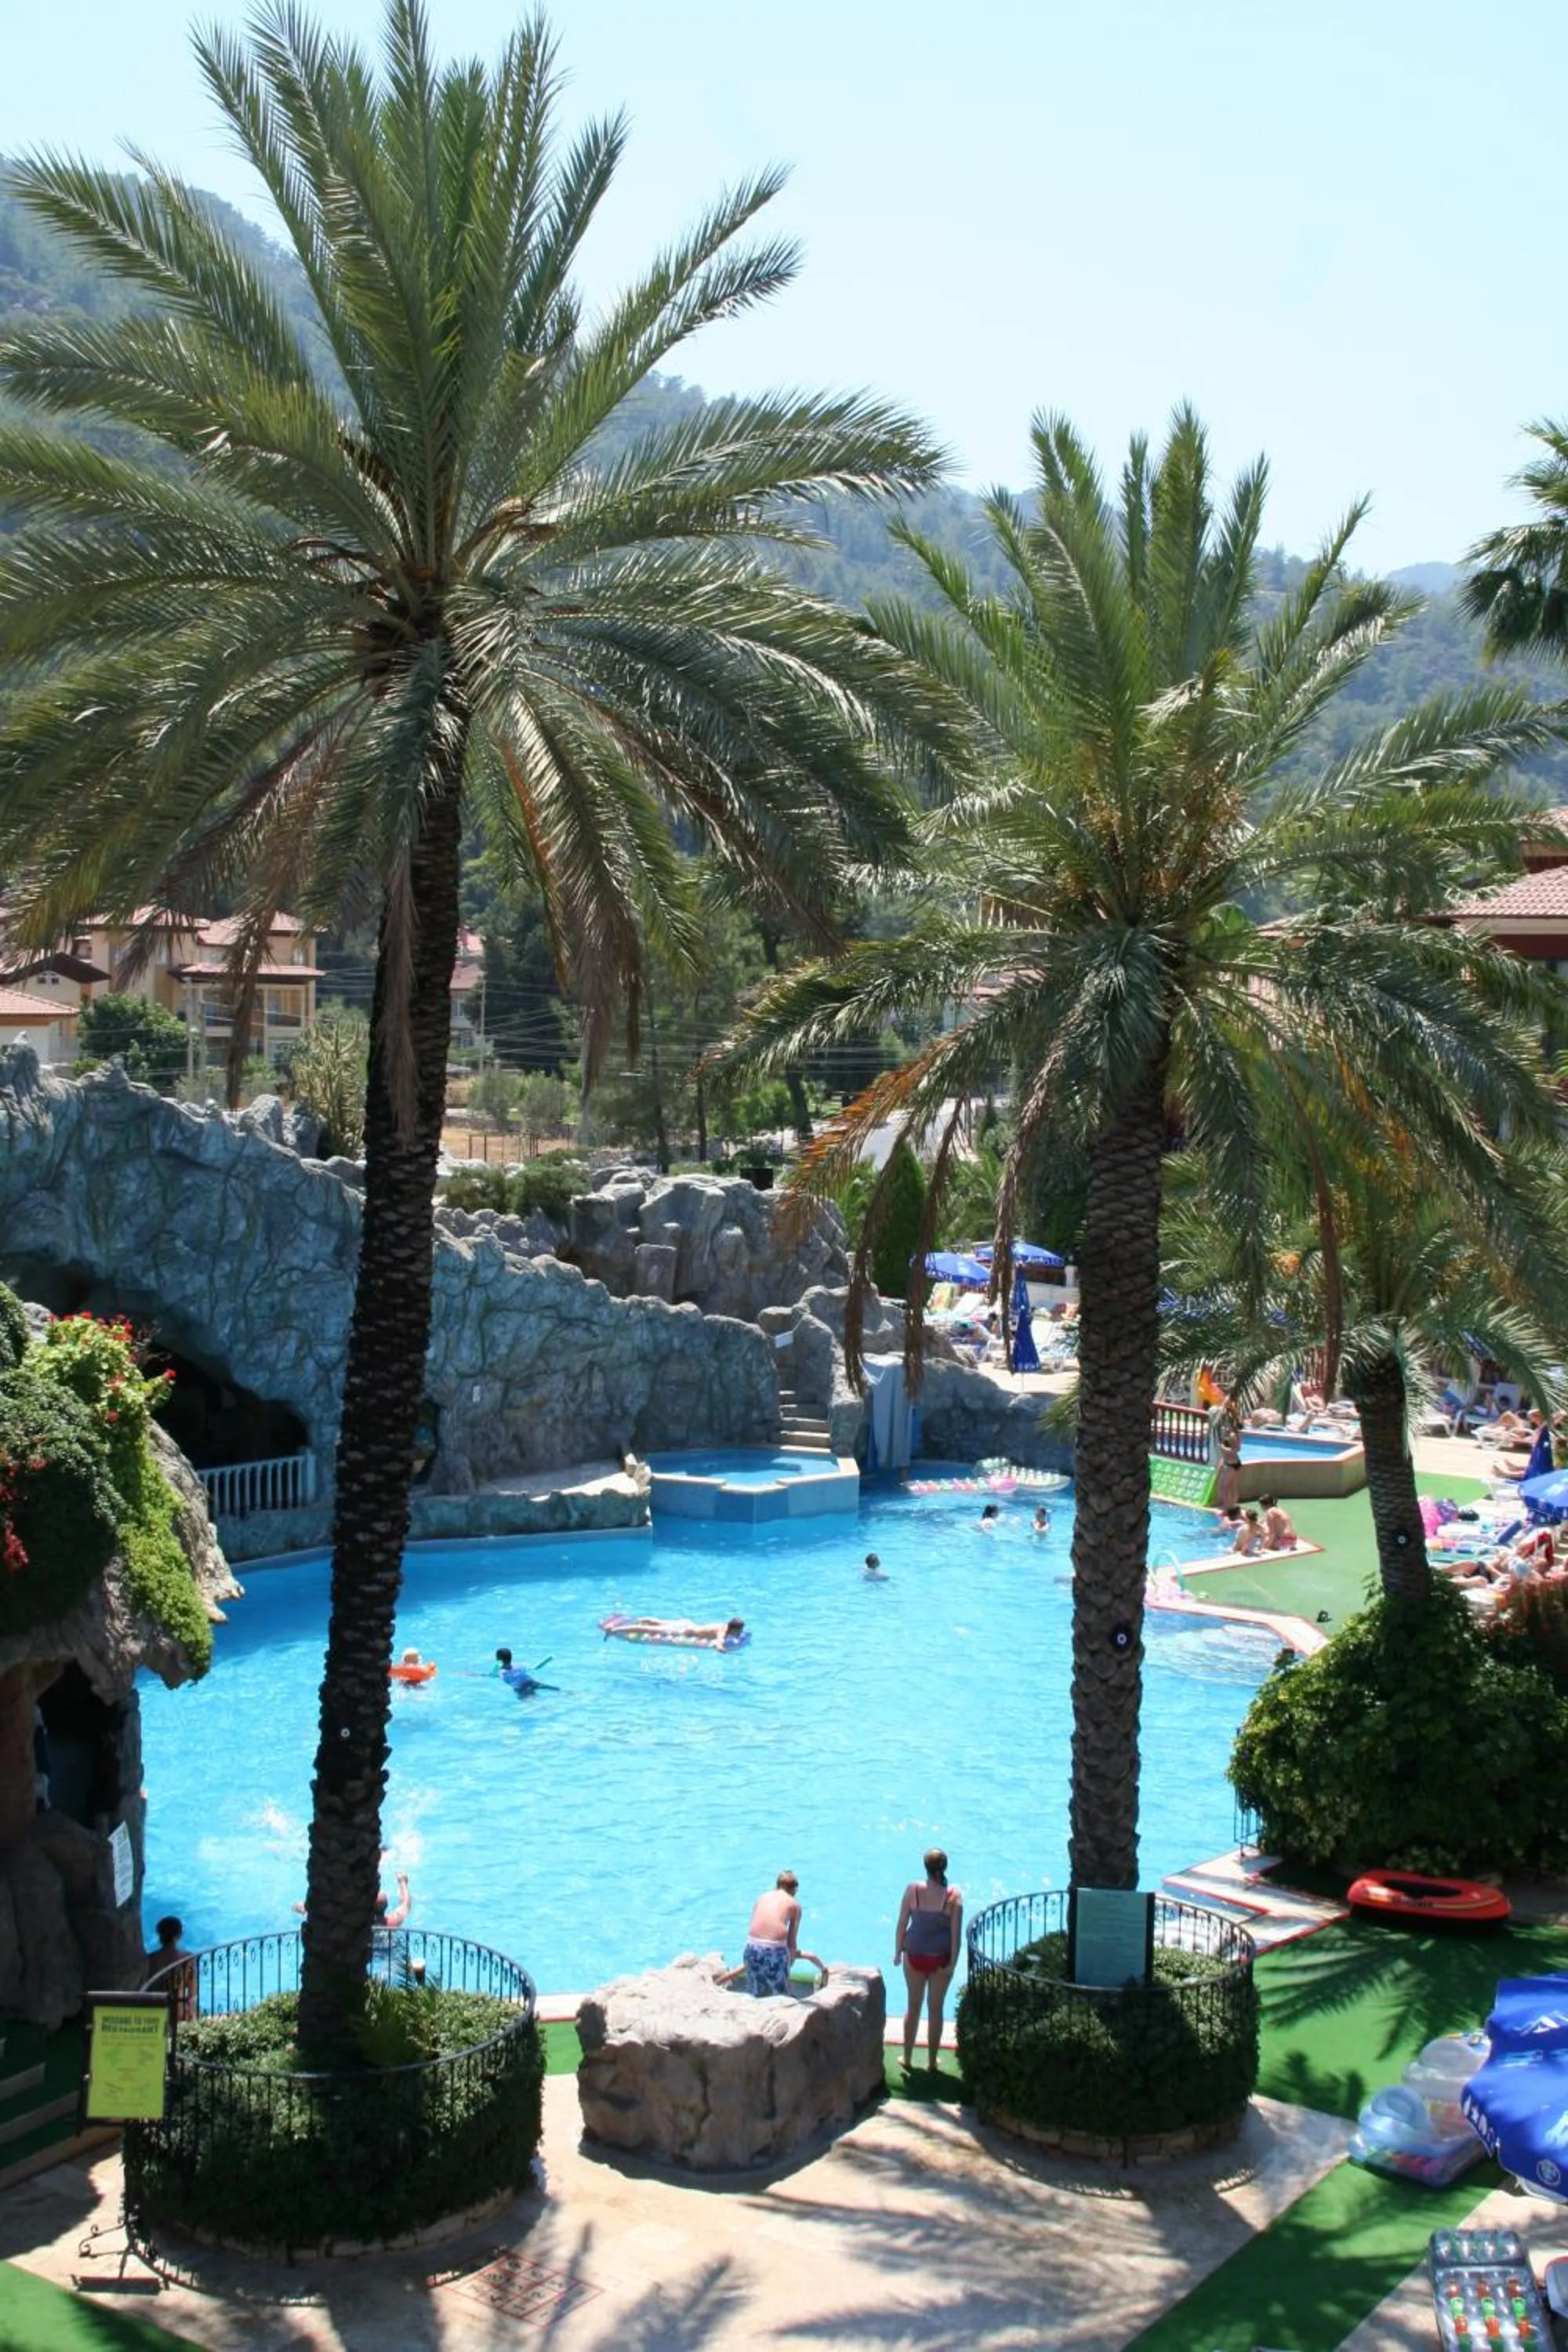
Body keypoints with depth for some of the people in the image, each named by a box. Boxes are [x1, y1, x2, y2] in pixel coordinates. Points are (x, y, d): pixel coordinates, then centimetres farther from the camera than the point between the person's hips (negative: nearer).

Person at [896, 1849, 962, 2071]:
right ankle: (932, 2061, 21)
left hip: (914, 1955, 1)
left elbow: (902, 1923, -5)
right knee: (935, 2008, 13)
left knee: (914, 2006, 16)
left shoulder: (913, 1889, -11)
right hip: (941, 1958, -1)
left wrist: (898, 1951, 7)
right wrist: (953, 1962, -4)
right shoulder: (953, 1896, -13)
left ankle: (907, 2058, 25)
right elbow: (956, 1933, -12)